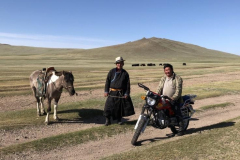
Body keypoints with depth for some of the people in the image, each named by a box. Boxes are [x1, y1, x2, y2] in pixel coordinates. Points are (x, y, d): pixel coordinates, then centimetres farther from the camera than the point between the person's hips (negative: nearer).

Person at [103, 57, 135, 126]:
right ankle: (107, 120, 11)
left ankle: (119, 119, 23)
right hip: (112, 92, -1)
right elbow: (107, 81, 3)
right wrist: (106, 91, -3)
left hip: (122, 93, 1)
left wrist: (127, 93, -3)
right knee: (109, 105, -3)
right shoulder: (112, 71, 2)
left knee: (121, 106, 6)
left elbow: (128, 84, 4)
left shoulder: (125, 73, 4)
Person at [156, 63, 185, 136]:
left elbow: (178, 90, -13)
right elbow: (159, 88, 7)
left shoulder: (177, 78, -4)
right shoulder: (163, 79, 14)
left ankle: (181, 129, 0)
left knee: (178, 114, -9)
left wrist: (173, 98, -25)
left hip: (174, 100, -5)